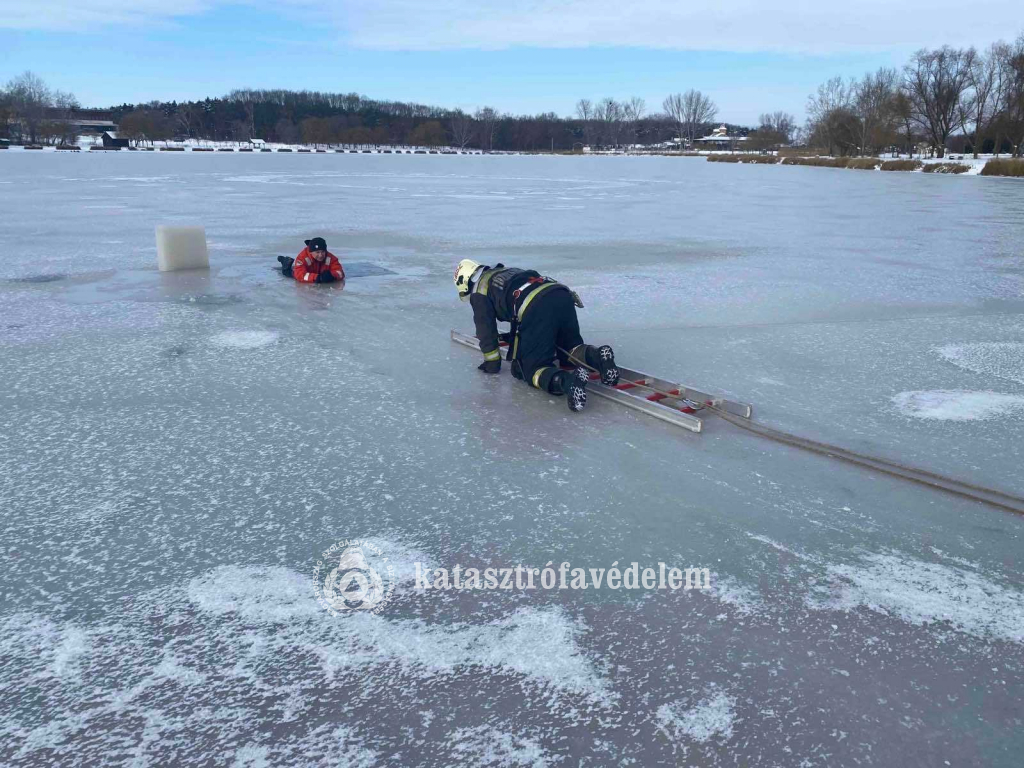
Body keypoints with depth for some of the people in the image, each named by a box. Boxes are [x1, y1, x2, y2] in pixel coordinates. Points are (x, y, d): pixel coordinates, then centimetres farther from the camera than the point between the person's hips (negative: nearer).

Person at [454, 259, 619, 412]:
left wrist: (492, 363, 26)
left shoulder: (479, 290, 17)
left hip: (537, 308, -7)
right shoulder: (505, 272, 40)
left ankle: (567, 381, -30)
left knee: (532, 368, 0)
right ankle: (597, 355, -5)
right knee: (570, 347, 28)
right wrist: (513, 336, 63)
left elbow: (485, 329, 15)